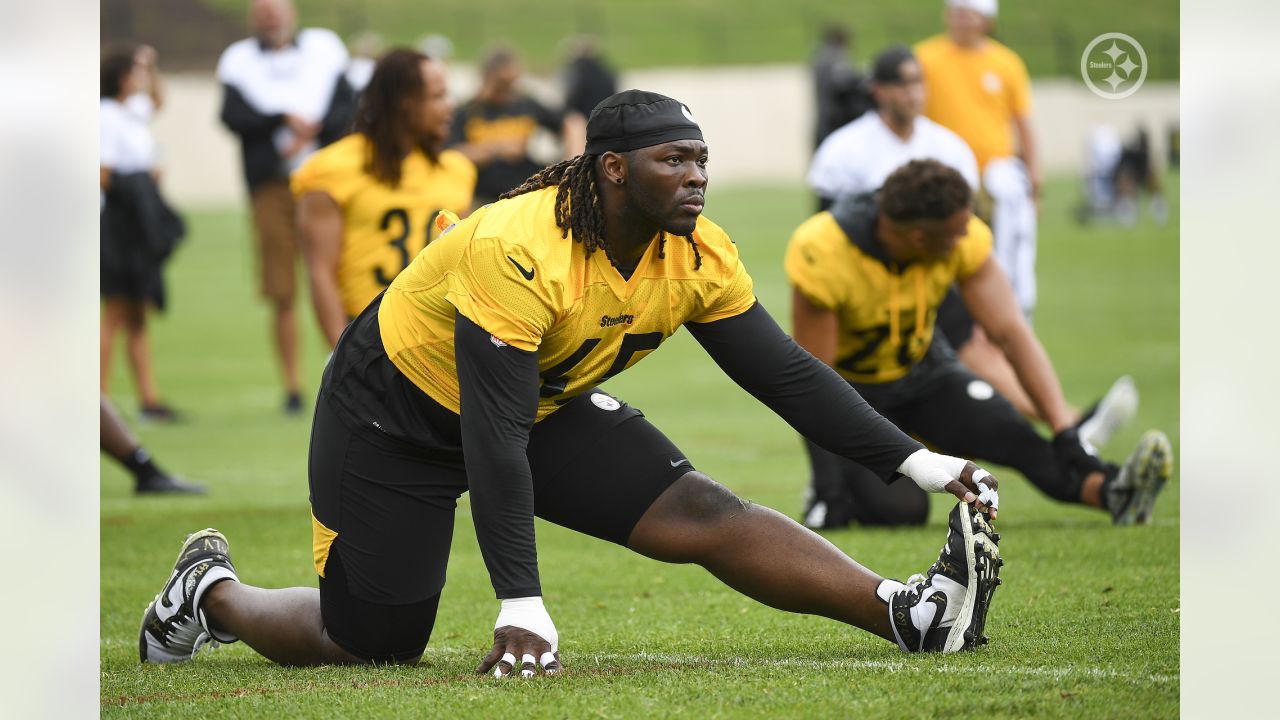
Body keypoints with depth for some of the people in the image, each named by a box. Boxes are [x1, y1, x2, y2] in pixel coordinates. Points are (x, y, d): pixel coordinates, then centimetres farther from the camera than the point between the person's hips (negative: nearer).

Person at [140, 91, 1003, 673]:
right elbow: (494, 439, -37)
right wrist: (522, 608, -41)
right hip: (396, 416, -5)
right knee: (368, 642, -3)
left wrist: (920, 464, -18)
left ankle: (910, 614, -29)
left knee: (704, 514, -17)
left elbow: (785, 373, -9)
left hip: (549, 404, 6)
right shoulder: (518, 252, -36)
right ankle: (211, 593, 26)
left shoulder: (698, 256, -15)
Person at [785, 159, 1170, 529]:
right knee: (898, 508, -22)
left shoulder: (964, 240, -21)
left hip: (920, 368, 4)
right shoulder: (822, 255, -33)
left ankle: (1109, 490, -39)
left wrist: (1064, 429, -28)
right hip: (852, 384, -3)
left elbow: (1011, 333, -19)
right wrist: (829, 483, -24)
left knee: (1009, 433, -22)